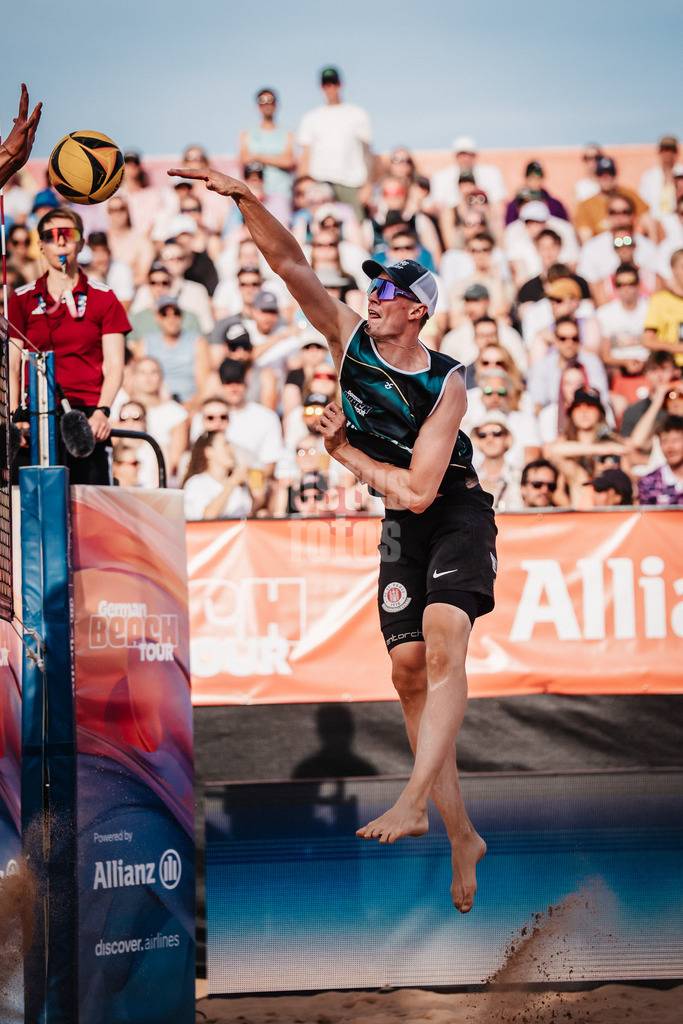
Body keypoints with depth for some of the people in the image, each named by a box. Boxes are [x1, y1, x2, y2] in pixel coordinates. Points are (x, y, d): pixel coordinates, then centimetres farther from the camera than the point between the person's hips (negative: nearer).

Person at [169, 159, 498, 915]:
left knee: (443, 643, -28)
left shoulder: (445, 384, -19)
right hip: (402, 526, 5)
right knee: (408, 668, -3)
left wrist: (344, 453, -12)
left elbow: (418, 490, -22)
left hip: (459, 515, -5)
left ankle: (413, 800, -40)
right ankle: (460, 836, 4)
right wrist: (244, 200, -28)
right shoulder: (350, 339, -5)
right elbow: (290, 263, -14)